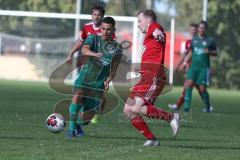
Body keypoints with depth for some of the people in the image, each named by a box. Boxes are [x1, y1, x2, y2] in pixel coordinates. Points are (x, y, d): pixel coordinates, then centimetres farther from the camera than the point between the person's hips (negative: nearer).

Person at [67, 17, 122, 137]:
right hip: (85, 76, -1)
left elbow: (113, 70, 7)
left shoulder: (117, 48, 4)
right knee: (78, 96, -32)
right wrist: (95, 54, -43)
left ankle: (79, 125, 37)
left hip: (99, 82, 1)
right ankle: (72, 127, -16)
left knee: (86, 118, 0)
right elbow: (84, 50, -21)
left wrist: (108, 81, -12)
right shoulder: (94, 39, 0)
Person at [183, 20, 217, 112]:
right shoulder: (194, 39, 10)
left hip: (204, 68, -3)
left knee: (202, 89, -5)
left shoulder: (210, 41, -1)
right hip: (193, 66, 3)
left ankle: (208, 106, 19)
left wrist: (209, 52, -15)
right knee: (189, 84, -14)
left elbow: (215, 53, 6)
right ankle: (186, 106, -14)